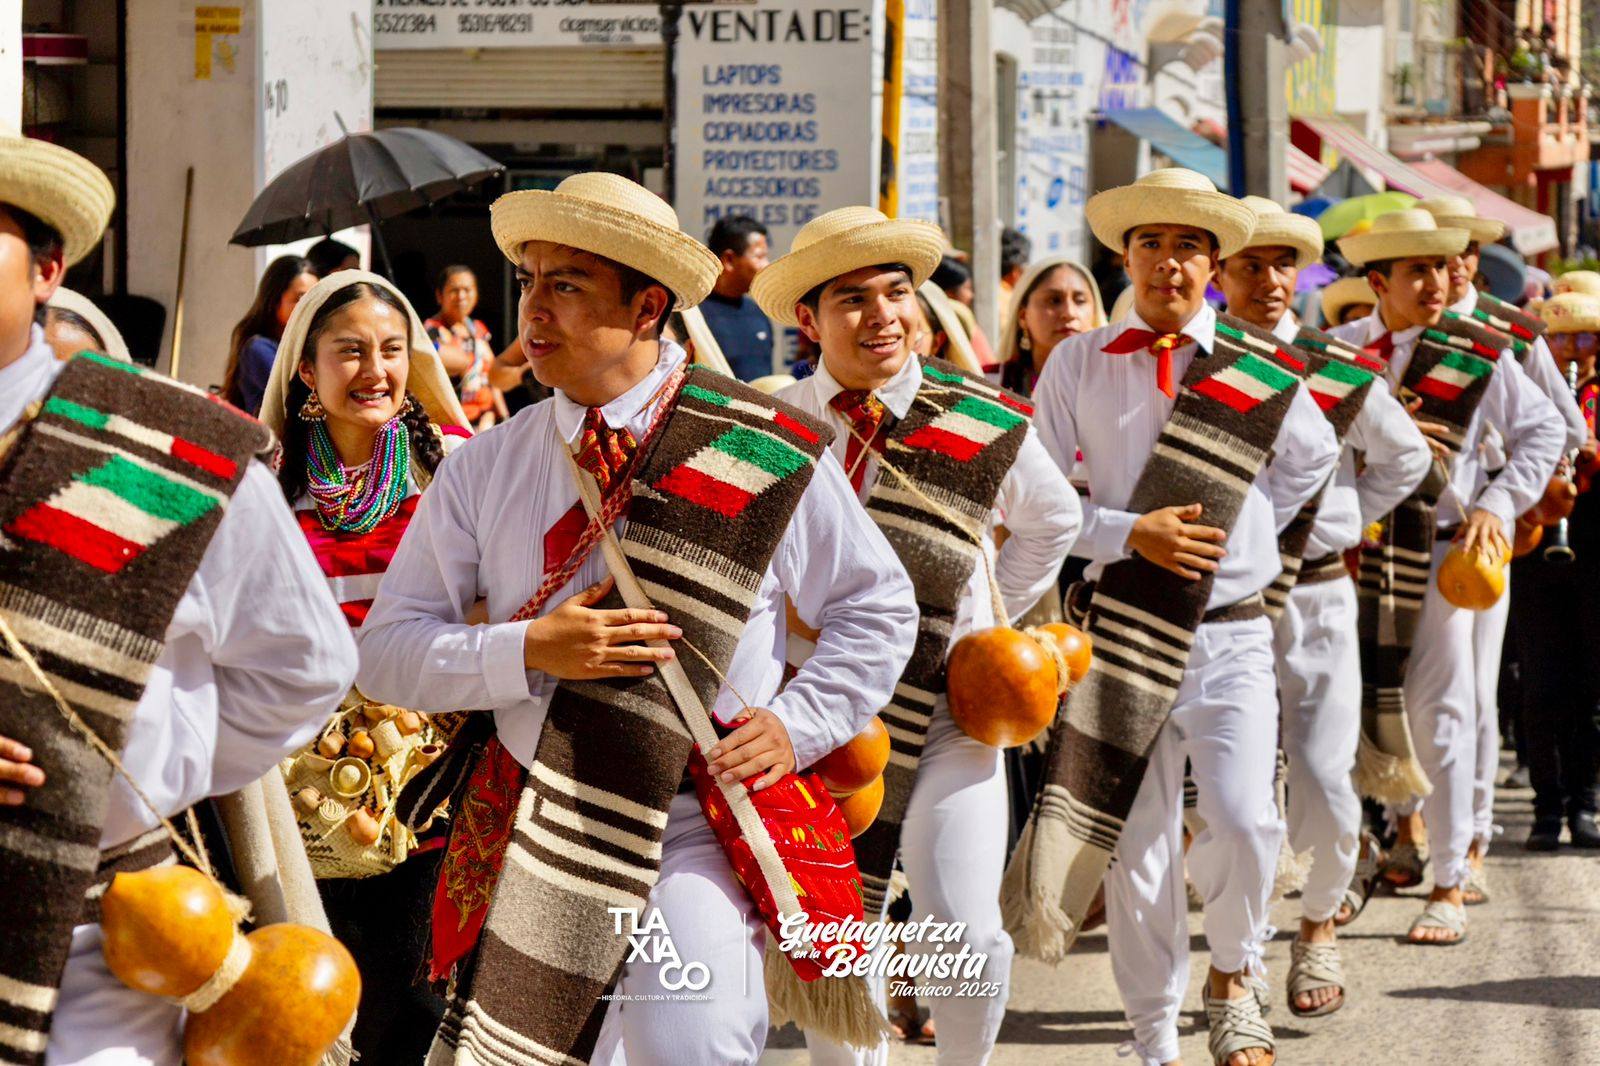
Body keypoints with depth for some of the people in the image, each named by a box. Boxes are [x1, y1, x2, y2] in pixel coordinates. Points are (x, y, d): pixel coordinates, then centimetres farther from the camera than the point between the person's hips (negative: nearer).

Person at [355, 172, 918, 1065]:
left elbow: (878, 607, 9)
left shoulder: (761, 453, -2)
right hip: (524, 834, 3)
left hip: (694, 831, -3)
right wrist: (529, 651, -13)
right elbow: (388, 647, 1)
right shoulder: (485, 470, 4)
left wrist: (797, 723, -3)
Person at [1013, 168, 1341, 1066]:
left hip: (1231, 635, 0)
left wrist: (1244, 532, 11)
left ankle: (1236, 976, 12)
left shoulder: (1255, 375, 3)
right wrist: (1130, 534, -13)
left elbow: (1315, 459, 22)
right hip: (1121, 636, 0)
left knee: (1244, 821, -17)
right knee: (1135, 849, 3)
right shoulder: (1079, 365, 2)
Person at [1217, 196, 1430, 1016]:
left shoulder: (1338, 374, 2)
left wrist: (1343, 521, 9)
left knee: (1322, 780, -8)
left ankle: (1319, 927, 17)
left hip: (1317, 597, 0)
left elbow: (1406, 459, 17)